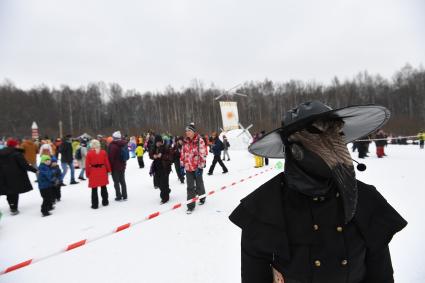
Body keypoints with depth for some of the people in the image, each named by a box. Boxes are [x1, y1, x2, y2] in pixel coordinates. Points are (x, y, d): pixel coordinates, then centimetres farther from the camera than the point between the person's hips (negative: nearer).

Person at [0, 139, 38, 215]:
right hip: (15, 176, -6)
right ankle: (14, 209, 5)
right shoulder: (17, 154, -14)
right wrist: (35, 170, -14)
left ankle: (12, 207, 32)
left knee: (8, 192, 19)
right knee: (15, 192, 4)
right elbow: (24, 165, -18)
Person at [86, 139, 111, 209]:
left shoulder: (89, 153, -8)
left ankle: (95, 204, 8)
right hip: (102, 172, 3)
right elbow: (107, 162, 1)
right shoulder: (103, 152, -3)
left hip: (93, 173, -2)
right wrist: (108, 170, 12)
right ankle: (105, 202, 25)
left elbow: (87, 165, -6)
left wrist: (87, 174, 3)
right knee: (103, 187, 16)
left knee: (94, 189, 5)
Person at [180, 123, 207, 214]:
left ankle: (202, 197, 40)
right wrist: (182, 165, 10)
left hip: (197, 167, -4)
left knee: (199, 184, 15)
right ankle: (190, 205, 11)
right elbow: (183, 154, 12)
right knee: (190, 187, 5)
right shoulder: (186, 141, 5)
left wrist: (200, 166, -17)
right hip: (188, 167, 4)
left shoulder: (199, 140, -13)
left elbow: (203, 154, -15)